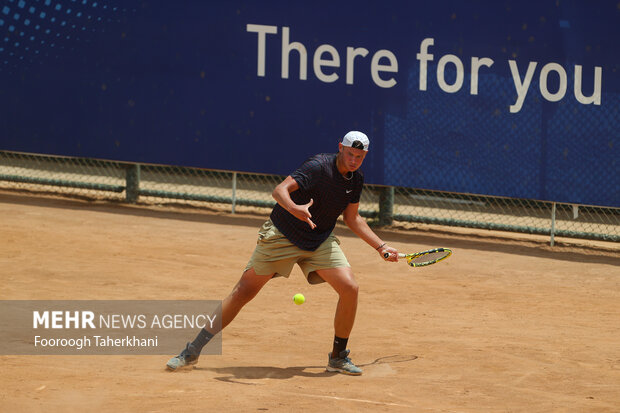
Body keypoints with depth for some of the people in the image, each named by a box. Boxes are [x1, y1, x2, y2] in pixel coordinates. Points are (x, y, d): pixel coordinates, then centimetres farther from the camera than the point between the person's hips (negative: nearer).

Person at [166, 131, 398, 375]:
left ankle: (338, 357, 5)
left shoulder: (356, 180, 1)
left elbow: (352, 218, 16)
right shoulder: (320, 167, -22)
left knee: (350, 288, -14)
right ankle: (192, 352, 3)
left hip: (320, 242, 6)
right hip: (281, 236, -5)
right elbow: (279, 190, -33)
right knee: (243, 292, -5)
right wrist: (294, 209, -53)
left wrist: (381, 247, 15)